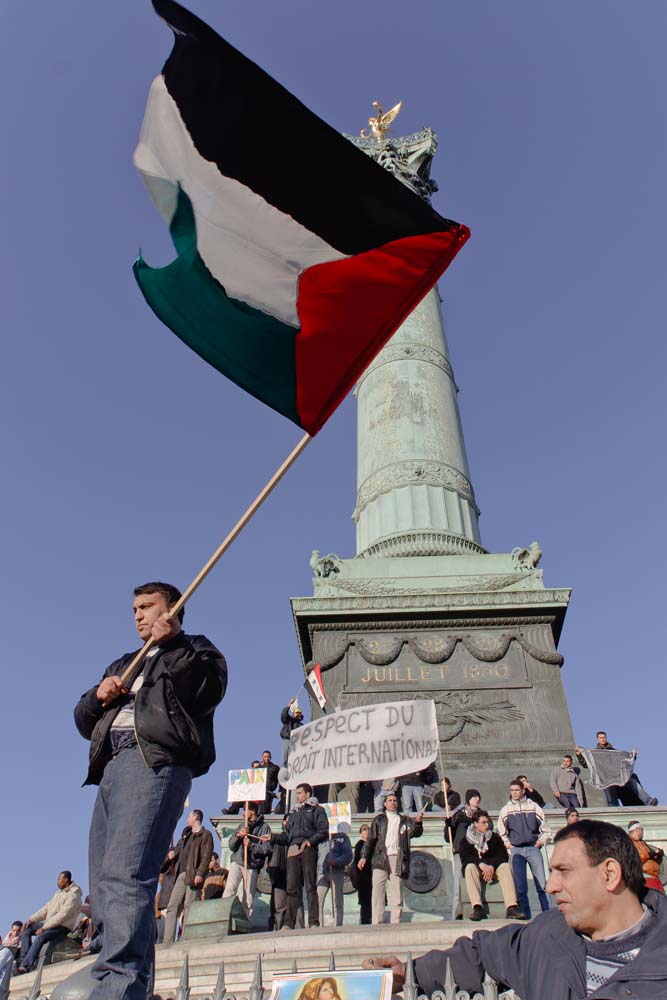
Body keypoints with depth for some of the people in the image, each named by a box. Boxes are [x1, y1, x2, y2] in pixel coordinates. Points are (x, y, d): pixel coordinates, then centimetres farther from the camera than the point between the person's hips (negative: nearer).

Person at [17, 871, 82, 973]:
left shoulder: (73, 895, -14)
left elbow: (62, 915, -21)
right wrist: (31, 919, -1)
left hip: (63, 927, -9)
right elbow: (46, 908, 12)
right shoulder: (58, 893, 15)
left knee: (40, 937, -30)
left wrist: (44, 927, -21)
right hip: (51, 923, 9)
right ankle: (24, 960, -8)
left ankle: (25, 966, -28)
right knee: (26, 929, -1)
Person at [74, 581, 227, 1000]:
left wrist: (171, 643, -7)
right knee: (103, 886, 3)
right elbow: (84, 721, 30)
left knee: (124, 873, -24)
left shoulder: (195, 649, 16)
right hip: (112, 767, 8)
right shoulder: (125, 664, 35)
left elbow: (209, 690, -7)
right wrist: (99, 695, 8)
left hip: (156, 762, -8)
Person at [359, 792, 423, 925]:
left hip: (398, 858, 1)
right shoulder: (379, 819, 17)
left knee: (397, 892, -1)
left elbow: (416, 833, 2)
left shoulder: (404, 820, 17)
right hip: (381, 858, -1)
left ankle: (395, 923, 5)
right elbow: (371, 839, 12)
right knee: (377, 889, -11)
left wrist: (418, 822, -18)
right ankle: (377, 923, -9)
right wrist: (364, 856, 2)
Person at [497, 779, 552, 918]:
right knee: (520, 887, -2)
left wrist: (540, 842, 0)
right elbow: (501, 833, 16)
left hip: (533, 848, -1)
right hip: (516, 850, 1)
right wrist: (508, 845, 3)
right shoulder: (506, 810, 8)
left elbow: (546, 830, 11)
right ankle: (525, 916, 5)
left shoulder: (533, 806, 6)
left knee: (542, 885, -5)